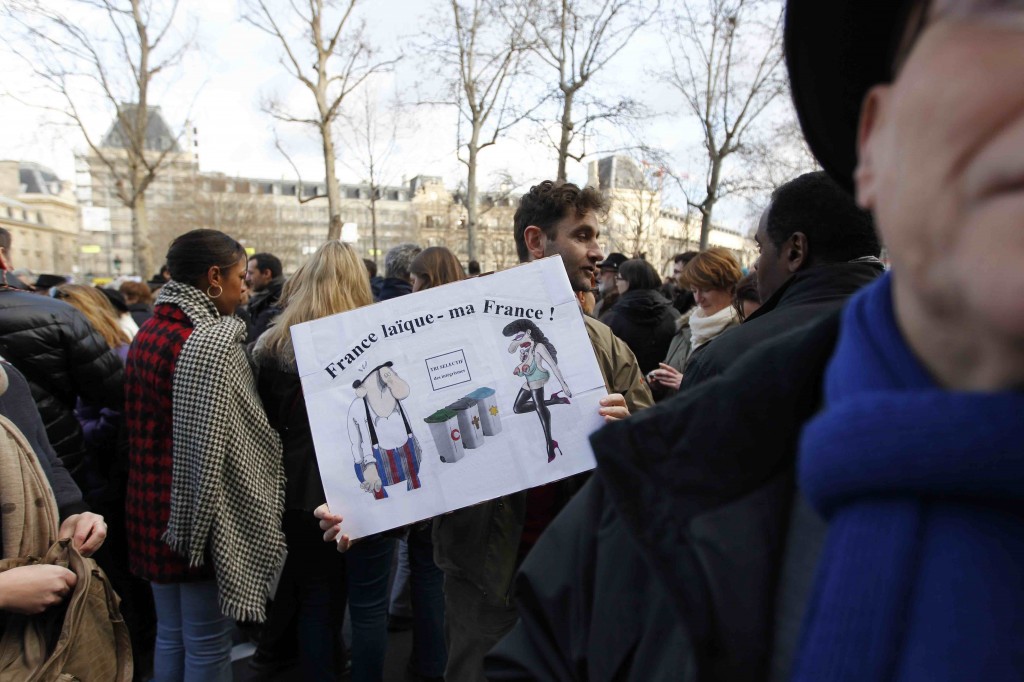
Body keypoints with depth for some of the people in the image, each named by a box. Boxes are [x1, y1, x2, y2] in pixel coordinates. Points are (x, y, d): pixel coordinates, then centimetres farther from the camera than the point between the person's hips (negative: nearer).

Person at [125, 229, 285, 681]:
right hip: (198, 520, -8)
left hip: (154, 508, 9)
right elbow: (211, 449, -24)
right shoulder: (212, 341, -20)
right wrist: (205, 532, -17)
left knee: (170, 633, 23)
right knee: (206, 644, 9)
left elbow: (143, 427, 11)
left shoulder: (150, 331, 7)